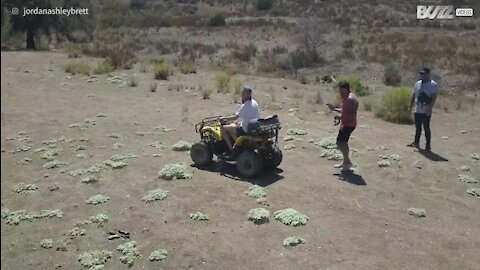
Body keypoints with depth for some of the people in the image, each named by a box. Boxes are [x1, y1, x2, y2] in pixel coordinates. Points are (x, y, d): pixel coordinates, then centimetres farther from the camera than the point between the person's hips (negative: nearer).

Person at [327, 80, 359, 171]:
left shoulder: (350, 99, -22)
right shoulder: (346, 98, 12)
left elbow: (353, 115, -26)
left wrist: (341, 117, -24)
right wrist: (334, 108, 13)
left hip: (348, 125, -11)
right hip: (345, 124, 11)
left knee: (340, 143, -9)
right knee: (343, 143, 17)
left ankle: (347, 162, 1)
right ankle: (346, 162, 28)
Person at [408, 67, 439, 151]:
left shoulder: (433, 85, -9)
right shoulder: (418, 83, 11)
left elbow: (434, 98, -15)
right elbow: (413, 96, 17)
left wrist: (429, 109, -22)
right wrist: (410, 106, 16)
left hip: (426, 112, -6)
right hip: (417, 110, 6)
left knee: (426, 128, -1)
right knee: (418, 127, 15)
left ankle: (428, 145, 7)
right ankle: (416, 142, 26)